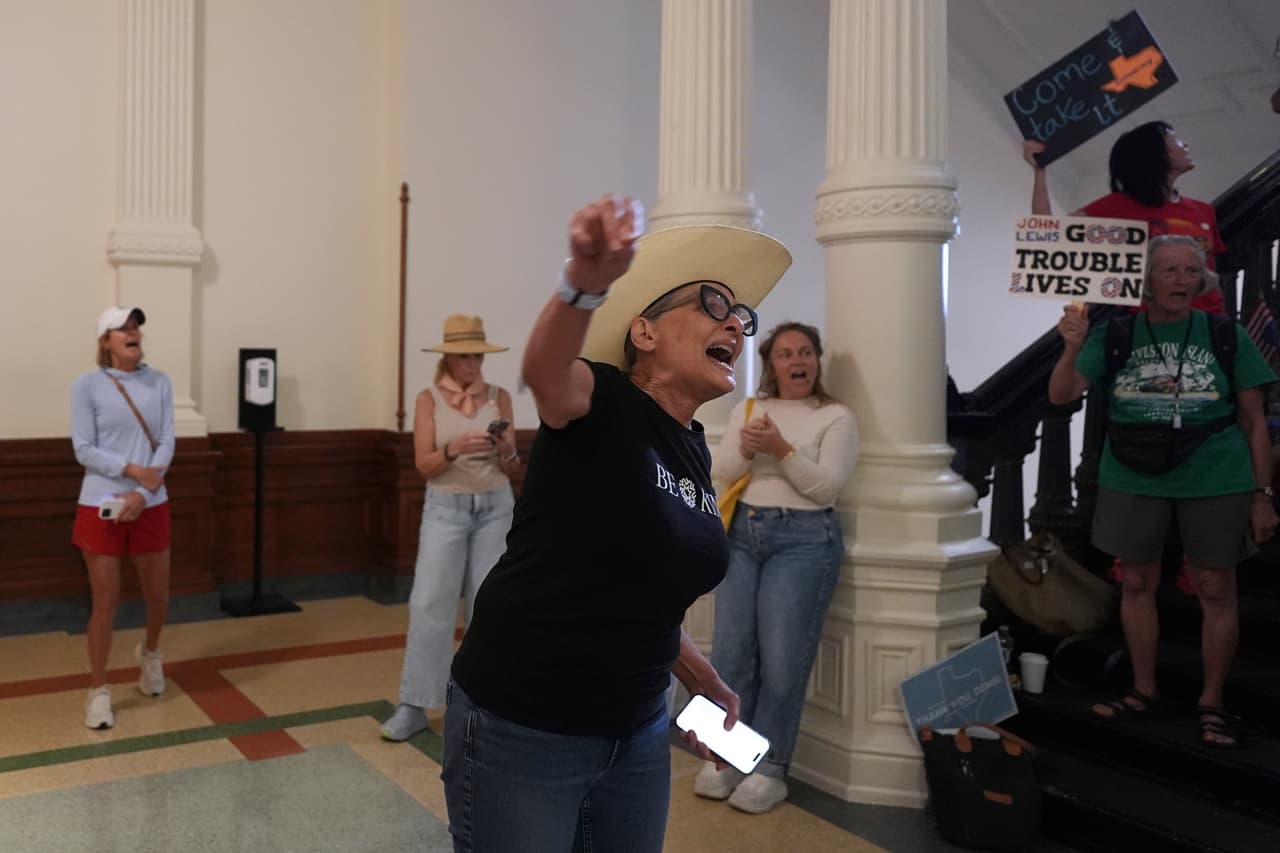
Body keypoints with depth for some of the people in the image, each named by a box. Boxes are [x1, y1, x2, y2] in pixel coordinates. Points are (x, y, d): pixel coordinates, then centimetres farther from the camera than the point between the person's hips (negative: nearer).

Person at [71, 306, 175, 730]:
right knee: (105, 601, 2)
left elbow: (166, 444, -3)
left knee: (158, 596, 12)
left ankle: (150, 653, 43)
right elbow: (84, 450, -8)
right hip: (101, 506, -2)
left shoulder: (159, 383, 1)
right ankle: (98, 691, 17)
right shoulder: (87, 386, -6)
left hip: (151, 506, 3)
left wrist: (143, 493, -14)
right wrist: (135, 470, -19)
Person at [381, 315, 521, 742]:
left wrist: (506, 450, -18)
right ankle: (414, 705, 3)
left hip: (495, 508, 2)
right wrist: (454, 448, -26)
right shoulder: (429, 399, -2)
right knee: (430, 604, -5)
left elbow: (513, 470, 4)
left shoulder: (500, 397, 2)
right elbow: (424, 466, -8)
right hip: (445, 508, -1)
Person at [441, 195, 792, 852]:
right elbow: (546, 371, -38)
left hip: (637, 734, 7)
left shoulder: (695, 452, 7)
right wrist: (584, 282, -57)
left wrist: (701, 680, 12)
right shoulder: (603, 399, -13)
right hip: (517, 730, -7)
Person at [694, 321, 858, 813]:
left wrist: (782, 450, -18)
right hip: (743, 533, 4)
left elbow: (827, 486, -8)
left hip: (804, 538, -3)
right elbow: (718, 474, 7)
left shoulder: (837, 417, 2)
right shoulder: (747, 410, 14)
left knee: (782, 660, -4)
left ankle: (769, 768, 7)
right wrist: (745, 449, -12)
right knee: (730, 652, 1)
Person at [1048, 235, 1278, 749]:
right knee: (1137, 584, 10)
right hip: (1133, 482, 1)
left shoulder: (1225, 335, 0)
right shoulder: (1114, 335, 0)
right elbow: (1062, 396, -7)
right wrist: (1072, 349, -25)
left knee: (1215, 589, 4)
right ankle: (1144, 692, 25)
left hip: (1214, 481, -1)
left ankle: (1212, 703, 19)